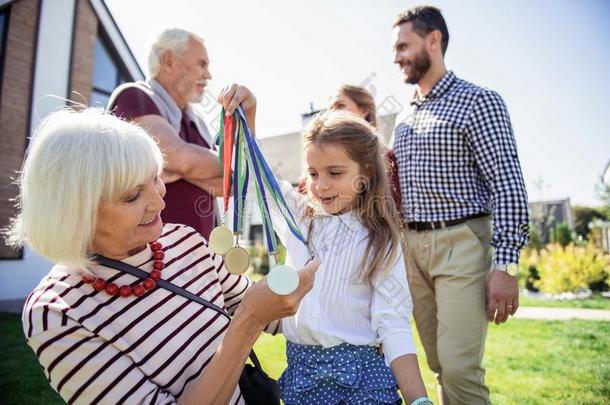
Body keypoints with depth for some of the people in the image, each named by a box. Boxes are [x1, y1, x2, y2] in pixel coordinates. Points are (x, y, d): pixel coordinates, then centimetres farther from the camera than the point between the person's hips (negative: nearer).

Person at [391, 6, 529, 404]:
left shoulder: (478, 101, -4)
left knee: (460, 370, -9)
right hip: (412, 247, 6)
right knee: (440, 366, 13)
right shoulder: (405, 118, 17)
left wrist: (506, 265, -17)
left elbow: (509, 185, -11)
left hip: (462, 244, -6)